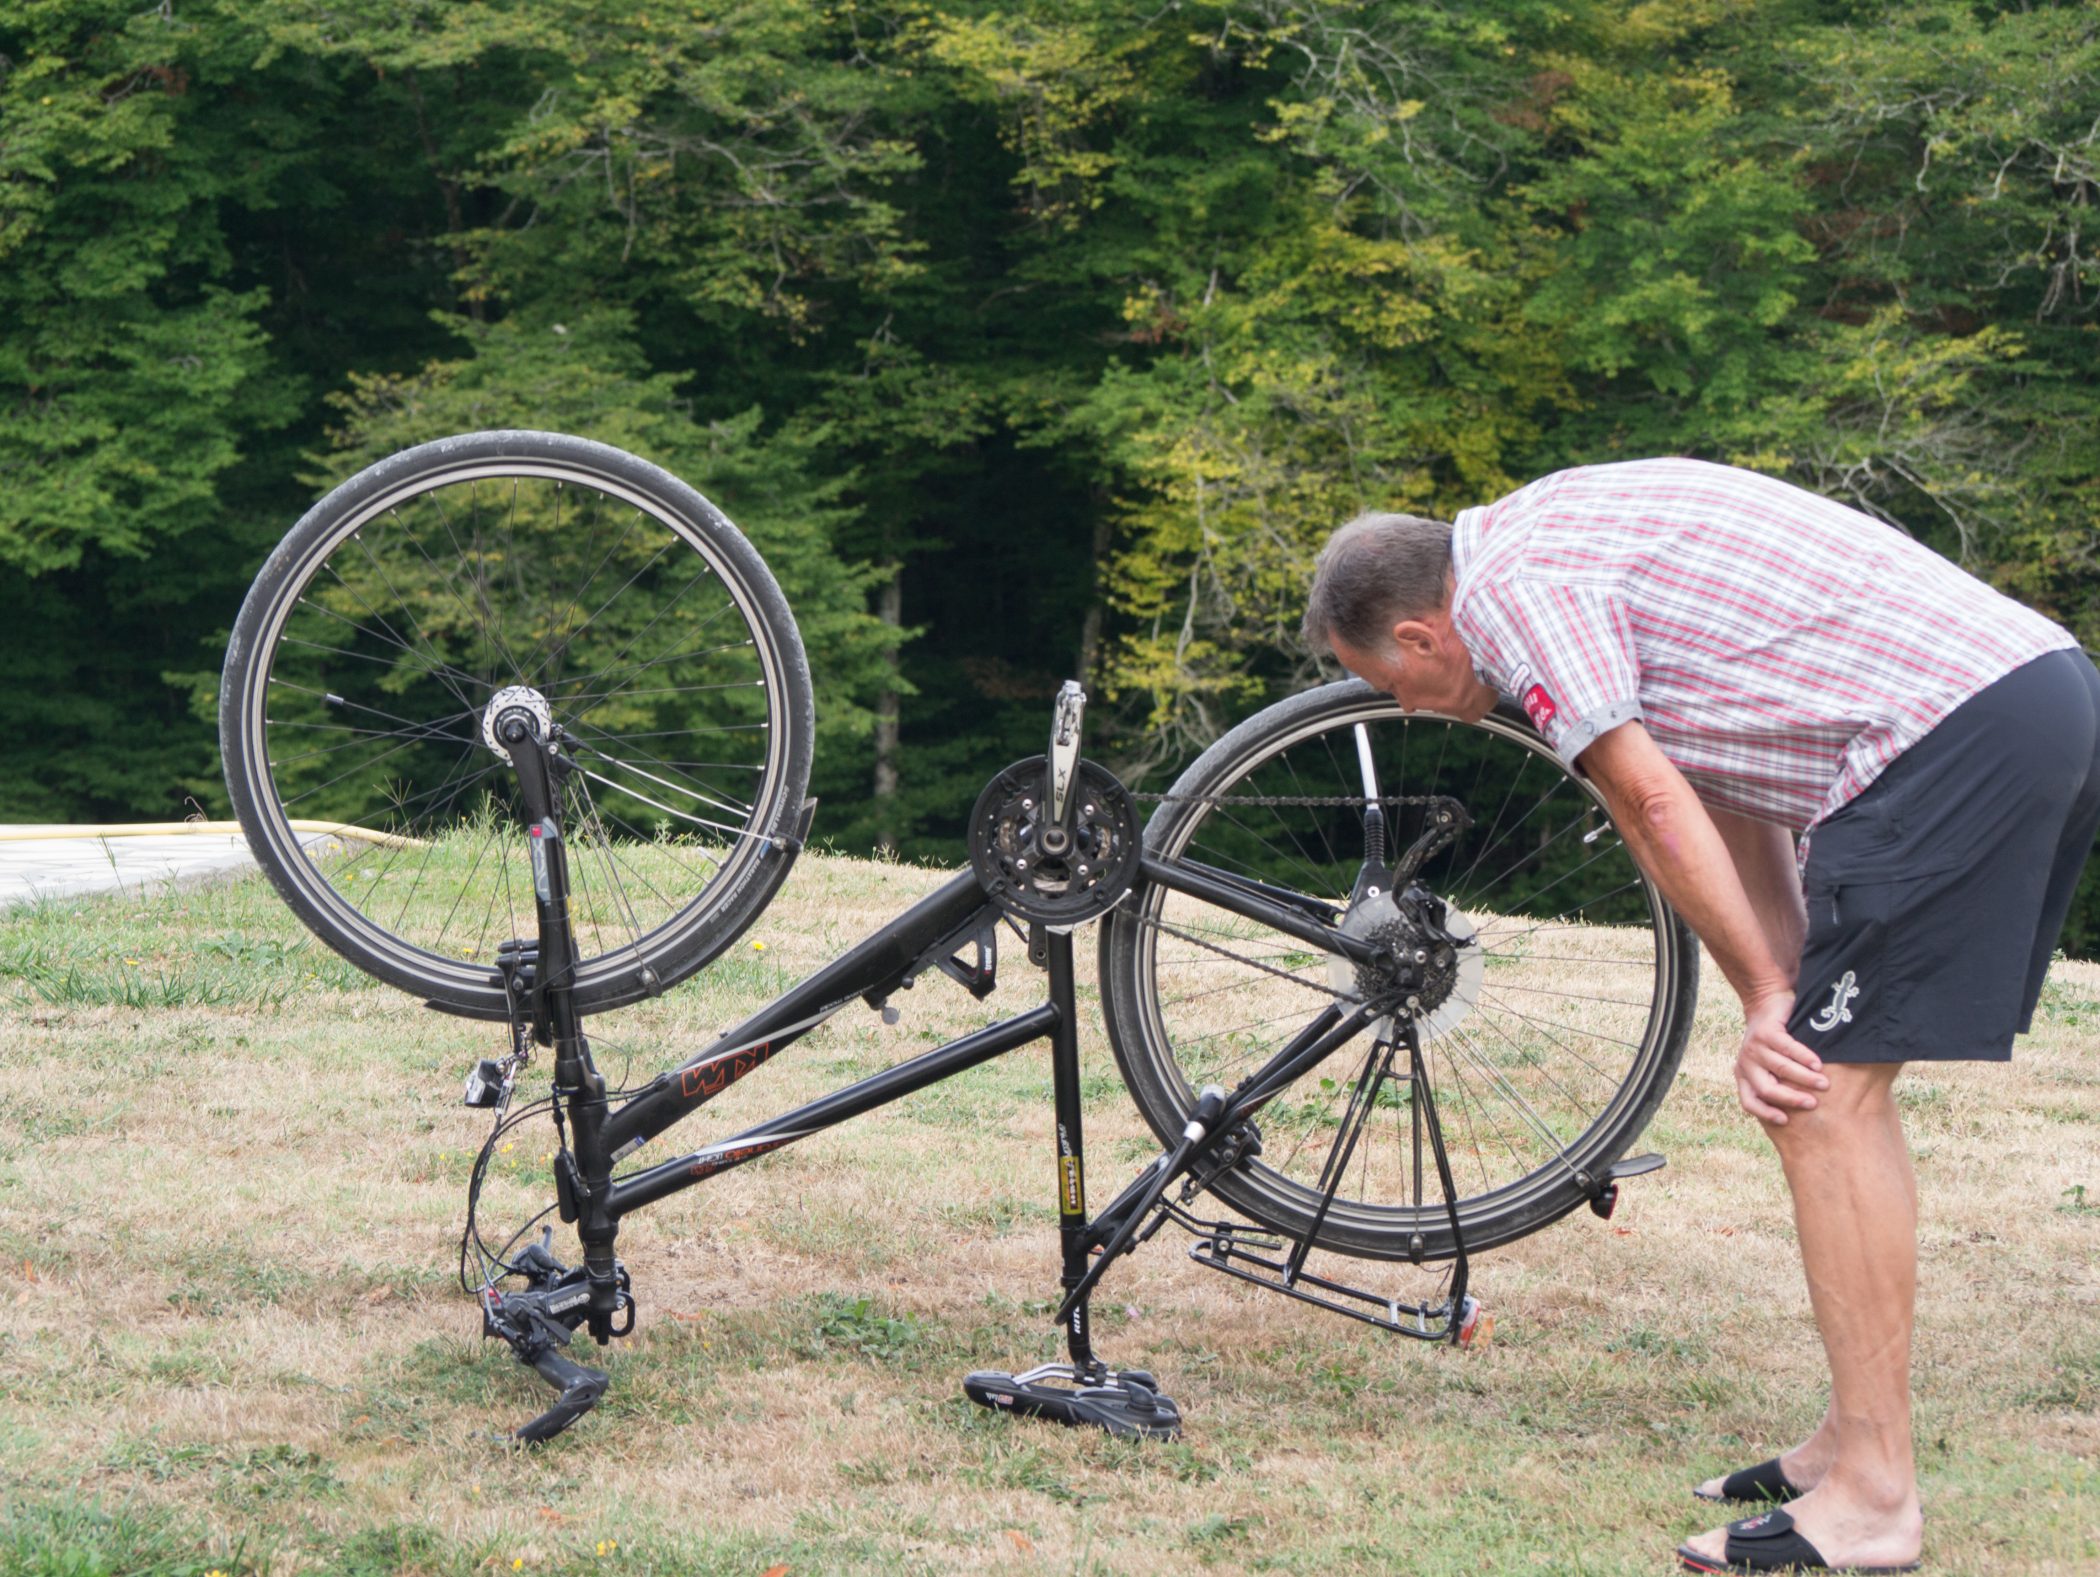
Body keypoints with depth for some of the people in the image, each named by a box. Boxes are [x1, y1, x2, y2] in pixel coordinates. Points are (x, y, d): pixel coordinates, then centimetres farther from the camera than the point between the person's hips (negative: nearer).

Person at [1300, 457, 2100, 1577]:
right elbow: (1731, 798, 21)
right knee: (1831, 1084, 17)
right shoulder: (1563, 537, 25)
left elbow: (1649, 804, -8)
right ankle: (1855, 1441, 22)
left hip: (1956, 730, -10)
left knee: (1825, 1102, -7)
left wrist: (1768, 1001, -1)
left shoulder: (1513, 586, -5)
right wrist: (1791, 1002, 13)